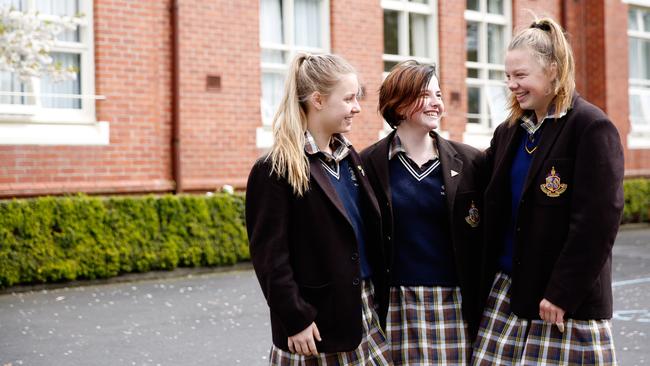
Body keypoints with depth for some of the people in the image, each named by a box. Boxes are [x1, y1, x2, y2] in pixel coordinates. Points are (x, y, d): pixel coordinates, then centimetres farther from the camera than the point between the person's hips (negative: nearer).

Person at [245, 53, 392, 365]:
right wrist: (295, 318, -17)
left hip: (366, 307, 7)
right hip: (321, 316, -7)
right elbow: (270, 255, -14)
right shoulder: (275, 171, -12)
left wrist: (380, 294, 13)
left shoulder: (349, 157, 12)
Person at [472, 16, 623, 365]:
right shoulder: (509, 131, 13)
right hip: (506, 287, 6)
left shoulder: (591, 128, -9)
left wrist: (562, 293, -17)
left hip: (567, 297, -6)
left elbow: (597, 221, -15)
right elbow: (492, 204, 18)